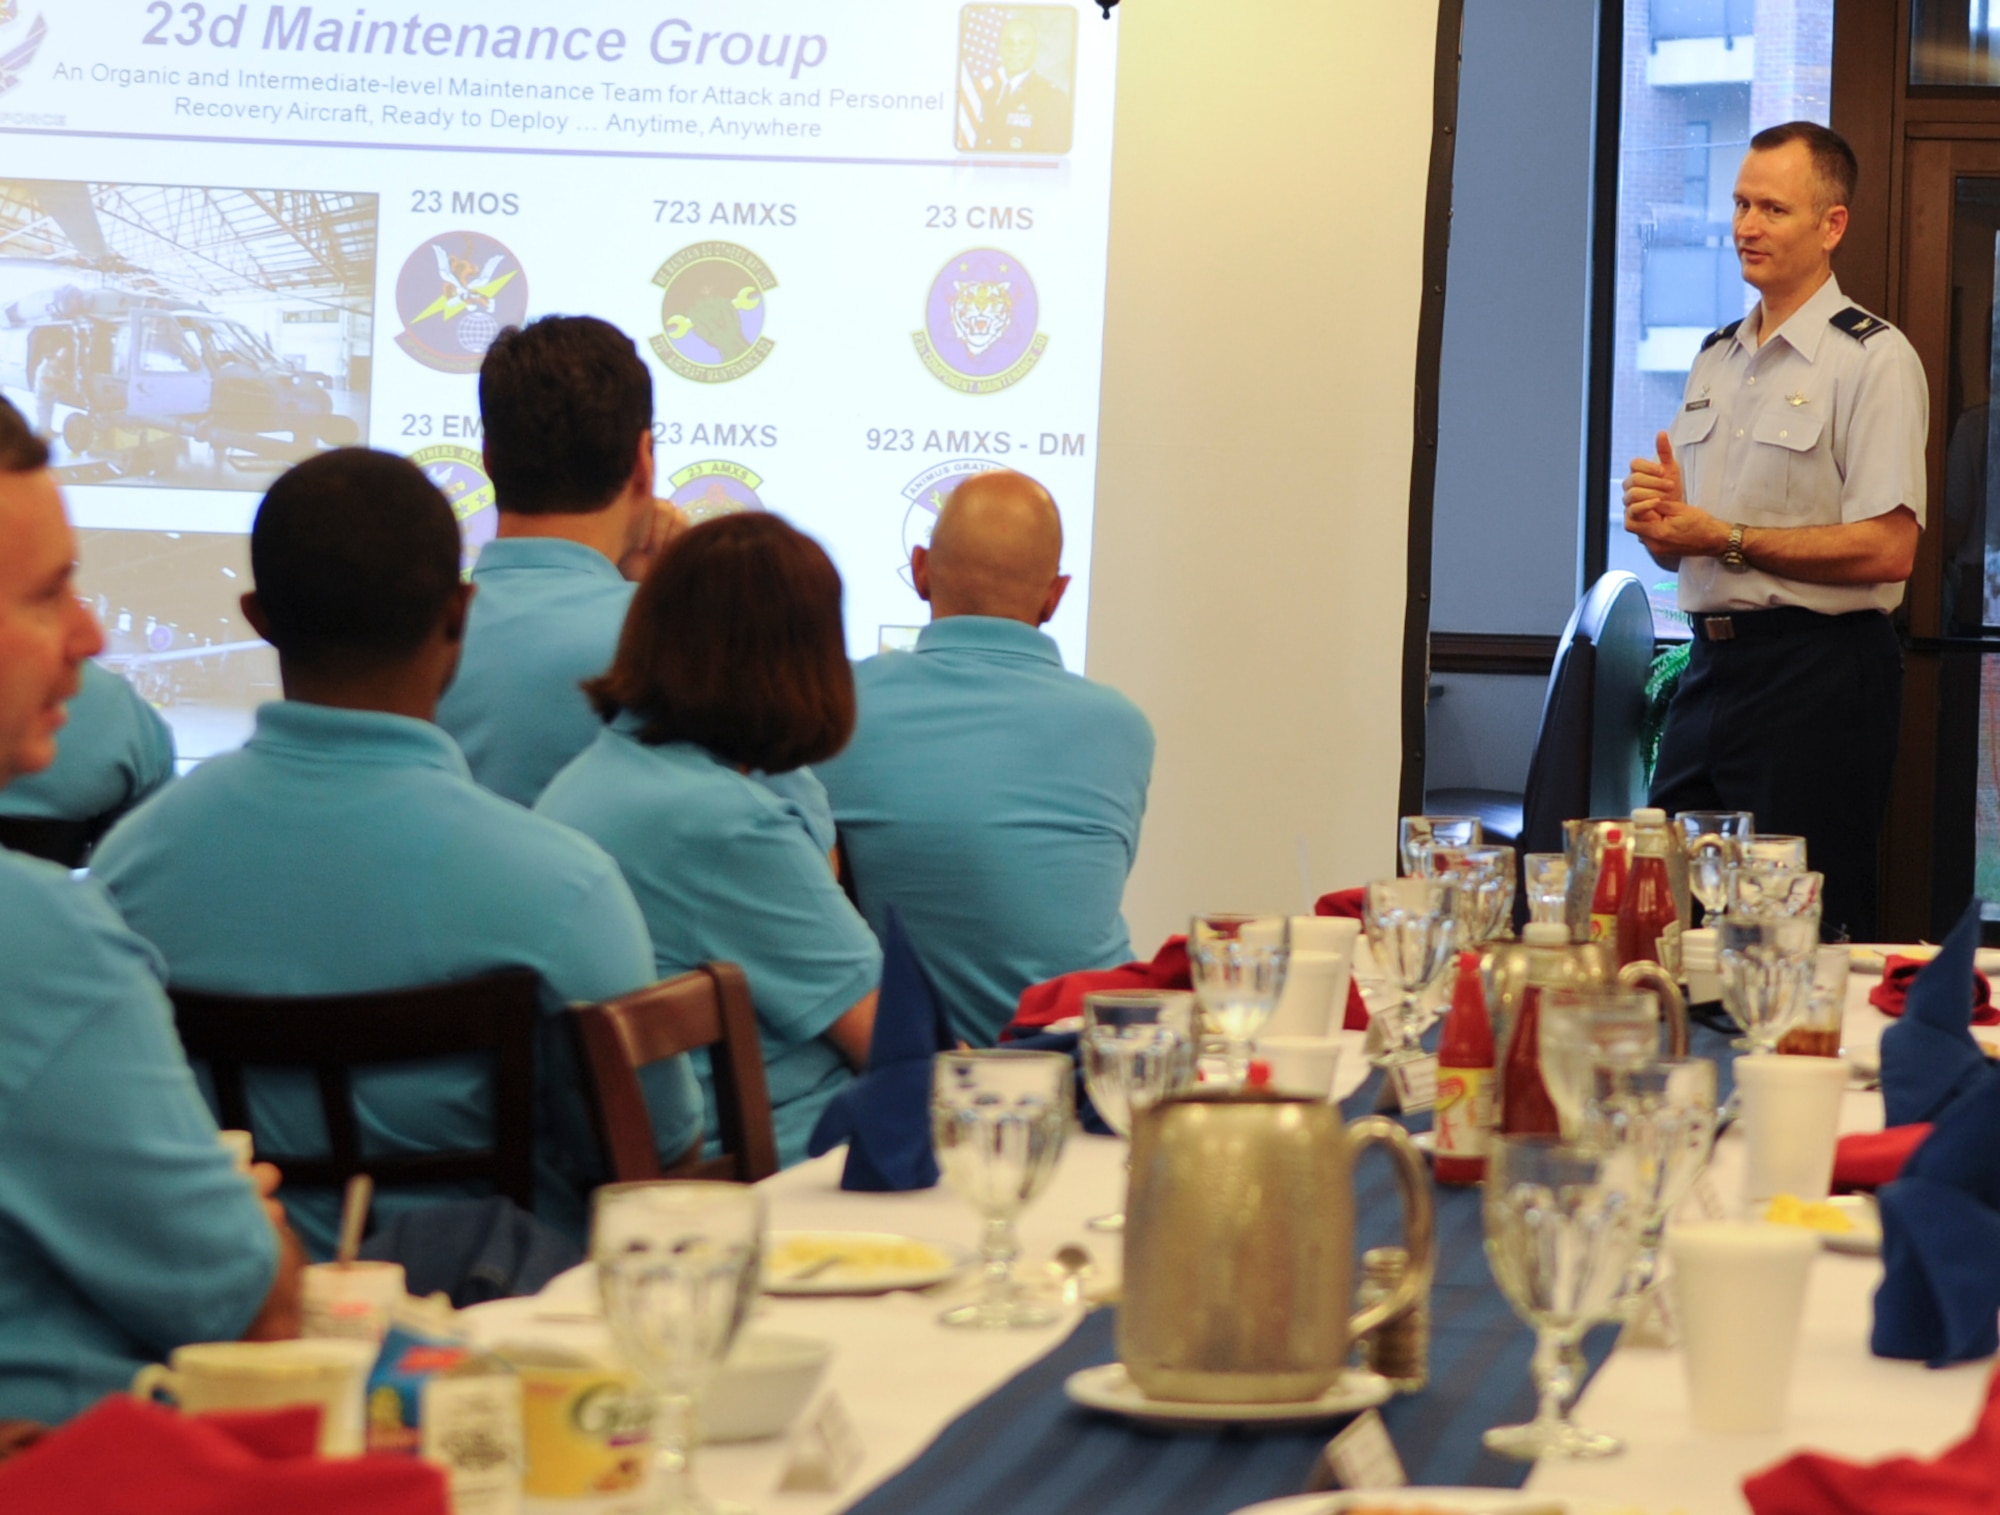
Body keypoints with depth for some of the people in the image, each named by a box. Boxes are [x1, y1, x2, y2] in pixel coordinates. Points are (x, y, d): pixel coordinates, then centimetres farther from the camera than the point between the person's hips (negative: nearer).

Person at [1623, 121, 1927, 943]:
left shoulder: (1873, 359, -8)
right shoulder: (1716, 359, 17)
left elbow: (1887, 551, -18)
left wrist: (1726, 540, -15)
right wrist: (1657, 518, -2)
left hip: (1818, 680, -8)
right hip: (1712, 662, 8)